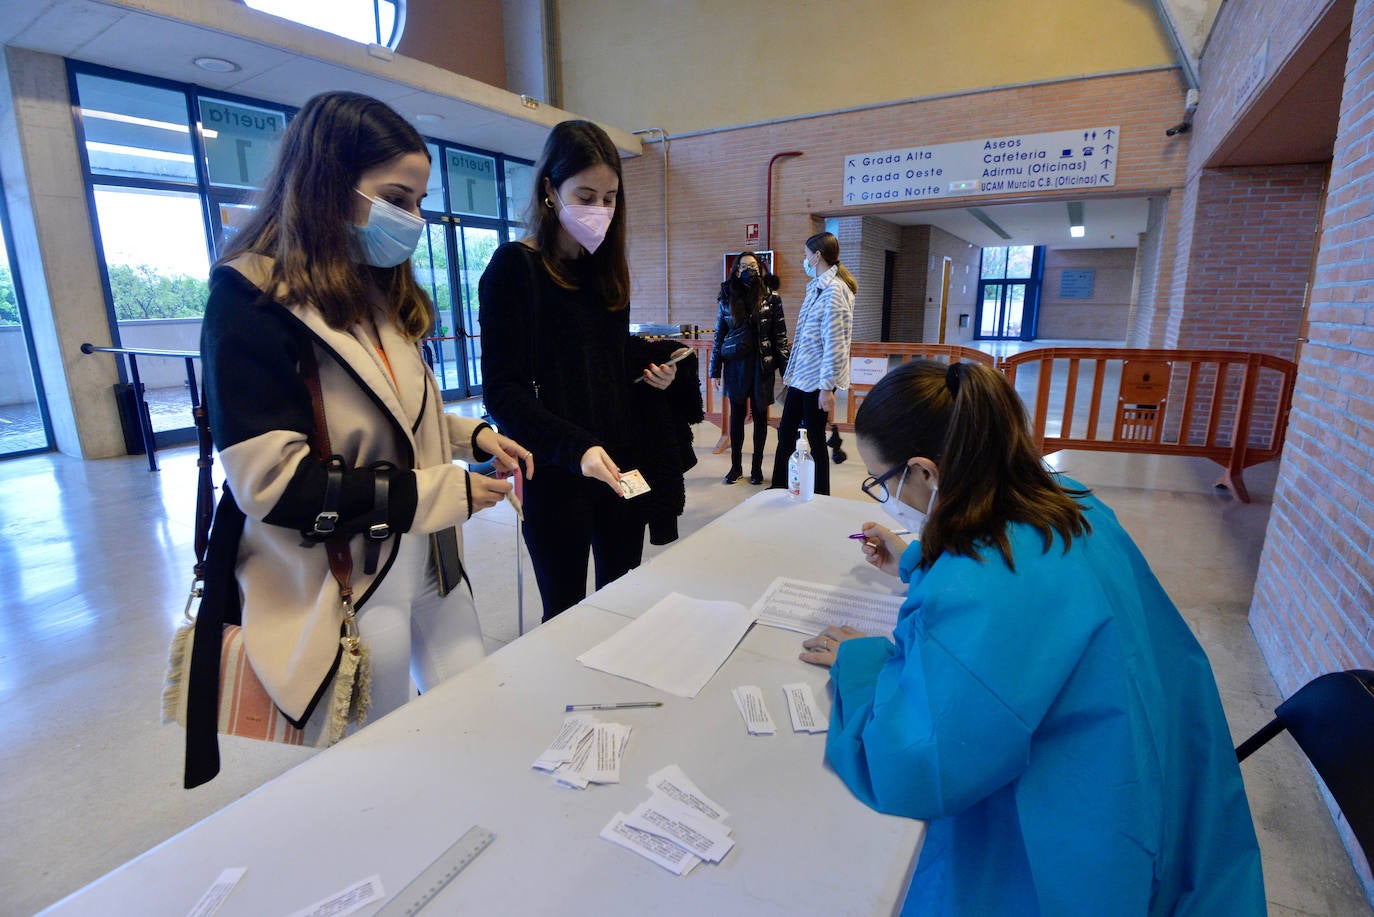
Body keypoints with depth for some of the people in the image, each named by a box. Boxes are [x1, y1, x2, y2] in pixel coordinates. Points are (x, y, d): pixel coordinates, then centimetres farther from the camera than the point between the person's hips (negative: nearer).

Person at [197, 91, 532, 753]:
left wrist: (472, 437, 0)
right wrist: (439, 492, -20)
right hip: (341, 590, -7)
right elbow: (268, 479, -22)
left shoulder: (382, 291, 11)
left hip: (427, 562, 8)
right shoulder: (254, 297, -14)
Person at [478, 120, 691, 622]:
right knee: (566, 610, 6)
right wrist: (575, 448, -26)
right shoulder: (515, 266, -8)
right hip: (555, 471, -6)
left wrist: (651, 362, 0)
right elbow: (502, 391, -13)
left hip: (622, 461, 6)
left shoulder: (606, 265, 11)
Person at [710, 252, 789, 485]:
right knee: (737, 415, 7)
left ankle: (757, 466, 20)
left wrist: (784, 368, -5)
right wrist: (715, 370, 3)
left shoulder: (771, 299, -1)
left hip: (762, 365, -1)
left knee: (760, 415, 8)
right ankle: (736, 466, 20)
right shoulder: (727, 299, 3)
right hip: (735, 366, 1)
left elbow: (780, 335, -1)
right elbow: (719, 336, 5)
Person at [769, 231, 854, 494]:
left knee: (815, 439, 2)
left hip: (817, 379, -9)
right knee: (785, 433, 15)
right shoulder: (815, 287, 13)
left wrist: (827, 387, -21)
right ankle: (779, 488, 29)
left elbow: (835, 344, -20)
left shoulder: (833, 291, -16)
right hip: (801, 375, 9)